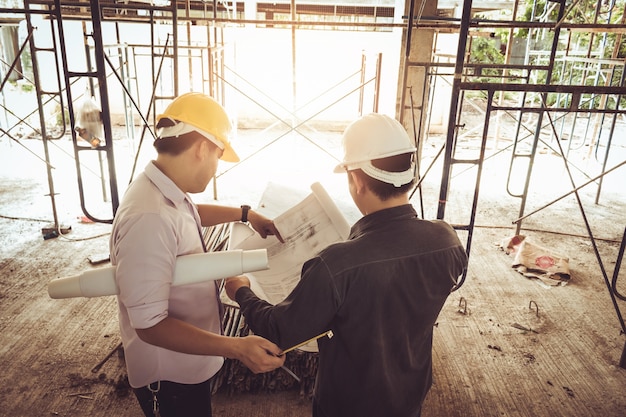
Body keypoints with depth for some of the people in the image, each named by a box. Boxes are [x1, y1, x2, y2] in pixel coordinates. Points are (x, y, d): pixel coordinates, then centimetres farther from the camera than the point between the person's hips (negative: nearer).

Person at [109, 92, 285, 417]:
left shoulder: (166, 191, -4)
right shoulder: (149, 218, -35)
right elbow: (150, 324, -31)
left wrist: (245, 214, 18)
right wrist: (237, 348, -36)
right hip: (170, 375, -9)